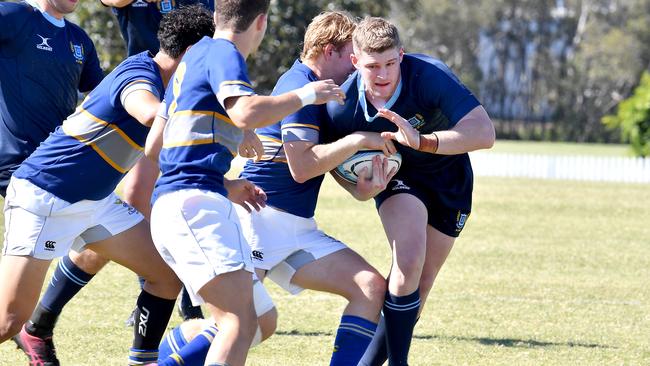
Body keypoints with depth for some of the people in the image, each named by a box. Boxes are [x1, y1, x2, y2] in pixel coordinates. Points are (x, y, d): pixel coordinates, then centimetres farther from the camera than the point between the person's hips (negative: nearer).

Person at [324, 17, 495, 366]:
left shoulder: (431, 76, -33)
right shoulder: (342, 109, -25)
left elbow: (484, 132, -40)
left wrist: (422, 141, -50)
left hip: (448, 179, 1)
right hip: (397, 177, -1)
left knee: (418, 287, 4)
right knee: (409, 261, -27)